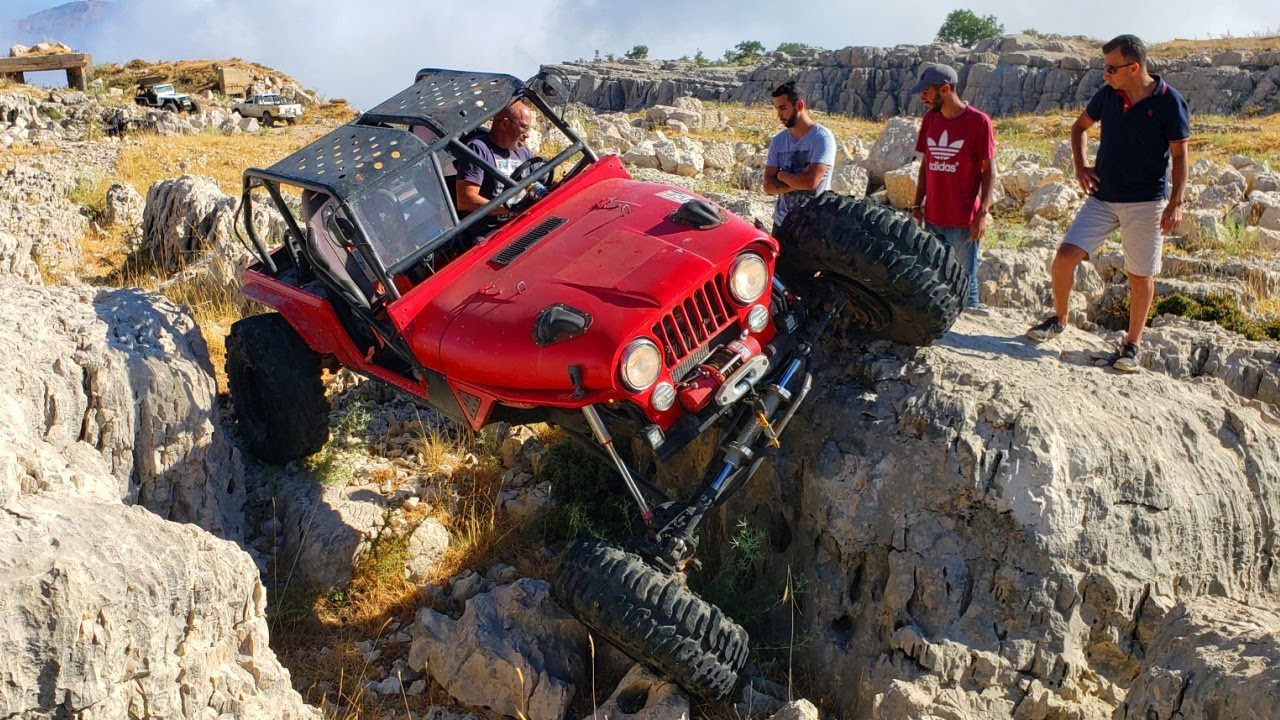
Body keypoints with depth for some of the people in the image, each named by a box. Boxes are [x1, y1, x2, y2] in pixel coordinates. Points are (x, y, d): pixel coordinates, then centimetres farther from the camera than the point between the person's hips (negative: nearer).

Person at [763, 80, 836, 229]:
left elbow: (811, 181, -23)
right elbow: (768, 186, -2)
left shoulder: (822, 137, -12)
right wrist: (799, 182, -17)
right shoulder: (777, 141, 6)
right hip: (782, 222, 6)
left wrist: (781, 175, -7)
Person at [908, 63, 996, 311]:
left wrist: (982, 214, -13)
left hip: (963, 221, -6)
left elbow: (989, 170, -7)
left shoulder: (978, 121, -9)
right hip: (932, 218, 6)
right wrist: (917, 205, 10)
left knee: (965, 282, 2)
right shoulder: (930, 119, 7)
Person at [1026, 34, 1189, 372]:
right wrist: (1080, 166, 6)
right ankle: (1060, 317, 16)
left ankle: (1133, 343, 19)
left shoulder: (1170, 102, -10)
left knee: (1140, 276, 3)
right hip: (1103, 197, 4)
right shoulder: (1107, 95, 2)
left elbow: (1179, 156, -8)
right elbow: (1079, 126, 20)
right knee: (1065, 255, -6)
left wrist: (1176, 203, -15)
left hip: (1146, 202, -4)